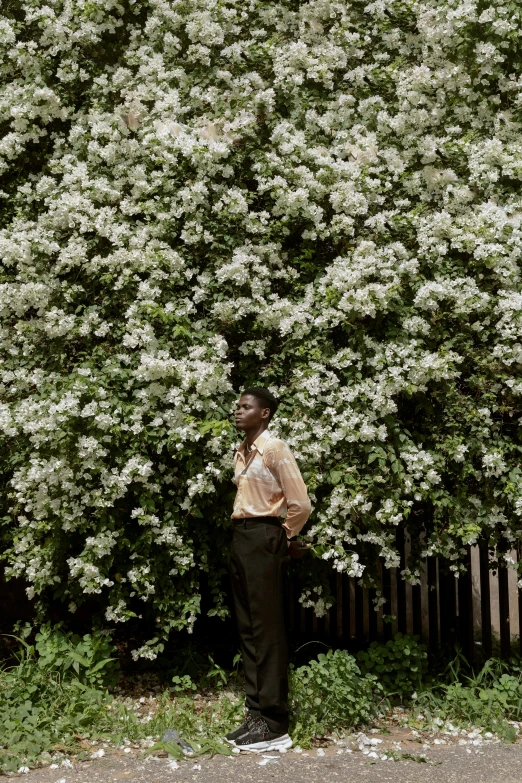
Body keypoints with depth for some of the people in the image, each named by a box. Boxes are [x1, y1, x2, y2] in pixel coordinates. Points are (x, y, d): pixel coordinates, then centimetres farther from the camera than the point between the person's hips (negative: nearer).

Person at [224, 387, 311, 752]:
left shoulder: (275, 448, -10)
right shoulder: (242, 452, 15)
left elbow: (301, 505, -12)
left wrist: (286, 537, 2)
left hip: (263, 539, -9)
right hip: (242, 538, 9)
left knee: (267, 630, -6)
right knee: (248, 628, 10)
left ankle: (275, 727, 1)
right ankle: (256, 714, 19)